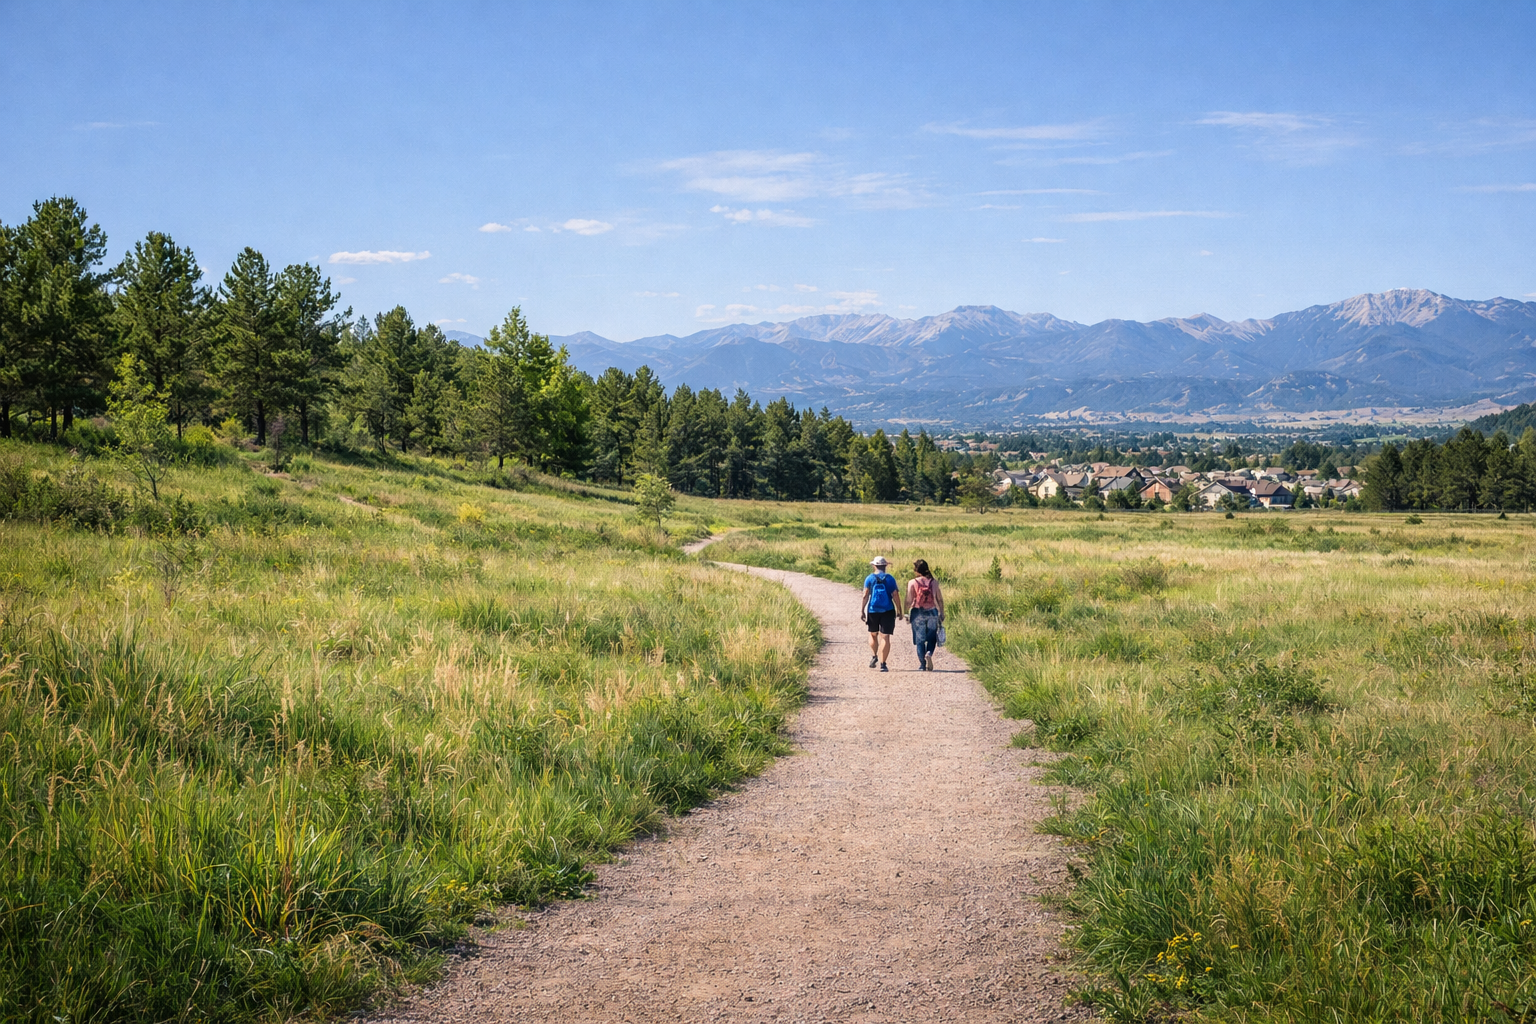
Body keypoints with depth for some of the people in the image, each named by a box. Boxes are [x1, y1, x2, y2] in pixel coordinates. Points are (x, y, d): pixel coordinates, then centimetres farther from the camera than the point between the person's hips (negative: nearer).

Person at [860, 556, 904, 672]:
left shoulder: (869, 578, 0)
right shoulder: (890, 578, 0)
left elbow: (865, 596, -4)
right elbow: (895, 596, -4)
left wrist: (862, 611, 0)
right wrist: (899, 611, 3)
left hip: (873, 610, 1)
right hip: (888, 611, -1)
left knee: (873, 634, 21)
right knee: (885, 637, -1)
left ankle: (874, 656, 6)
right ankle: (883, 663, -6)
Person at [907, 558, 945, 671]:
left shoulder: (912, 583, -7)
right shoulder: (934, 582, 0)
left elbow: (909, 601, -8)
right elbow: (940, 600, 2)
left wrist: (906, 613, 5)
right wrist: (942, 614, 11)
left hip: (917, 612, -1)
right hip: (932, 612, 1)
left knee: (920, 639, 5)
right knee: (932, 638, 12)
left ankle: (922, 665, 3)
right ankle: (929, 653, -17)